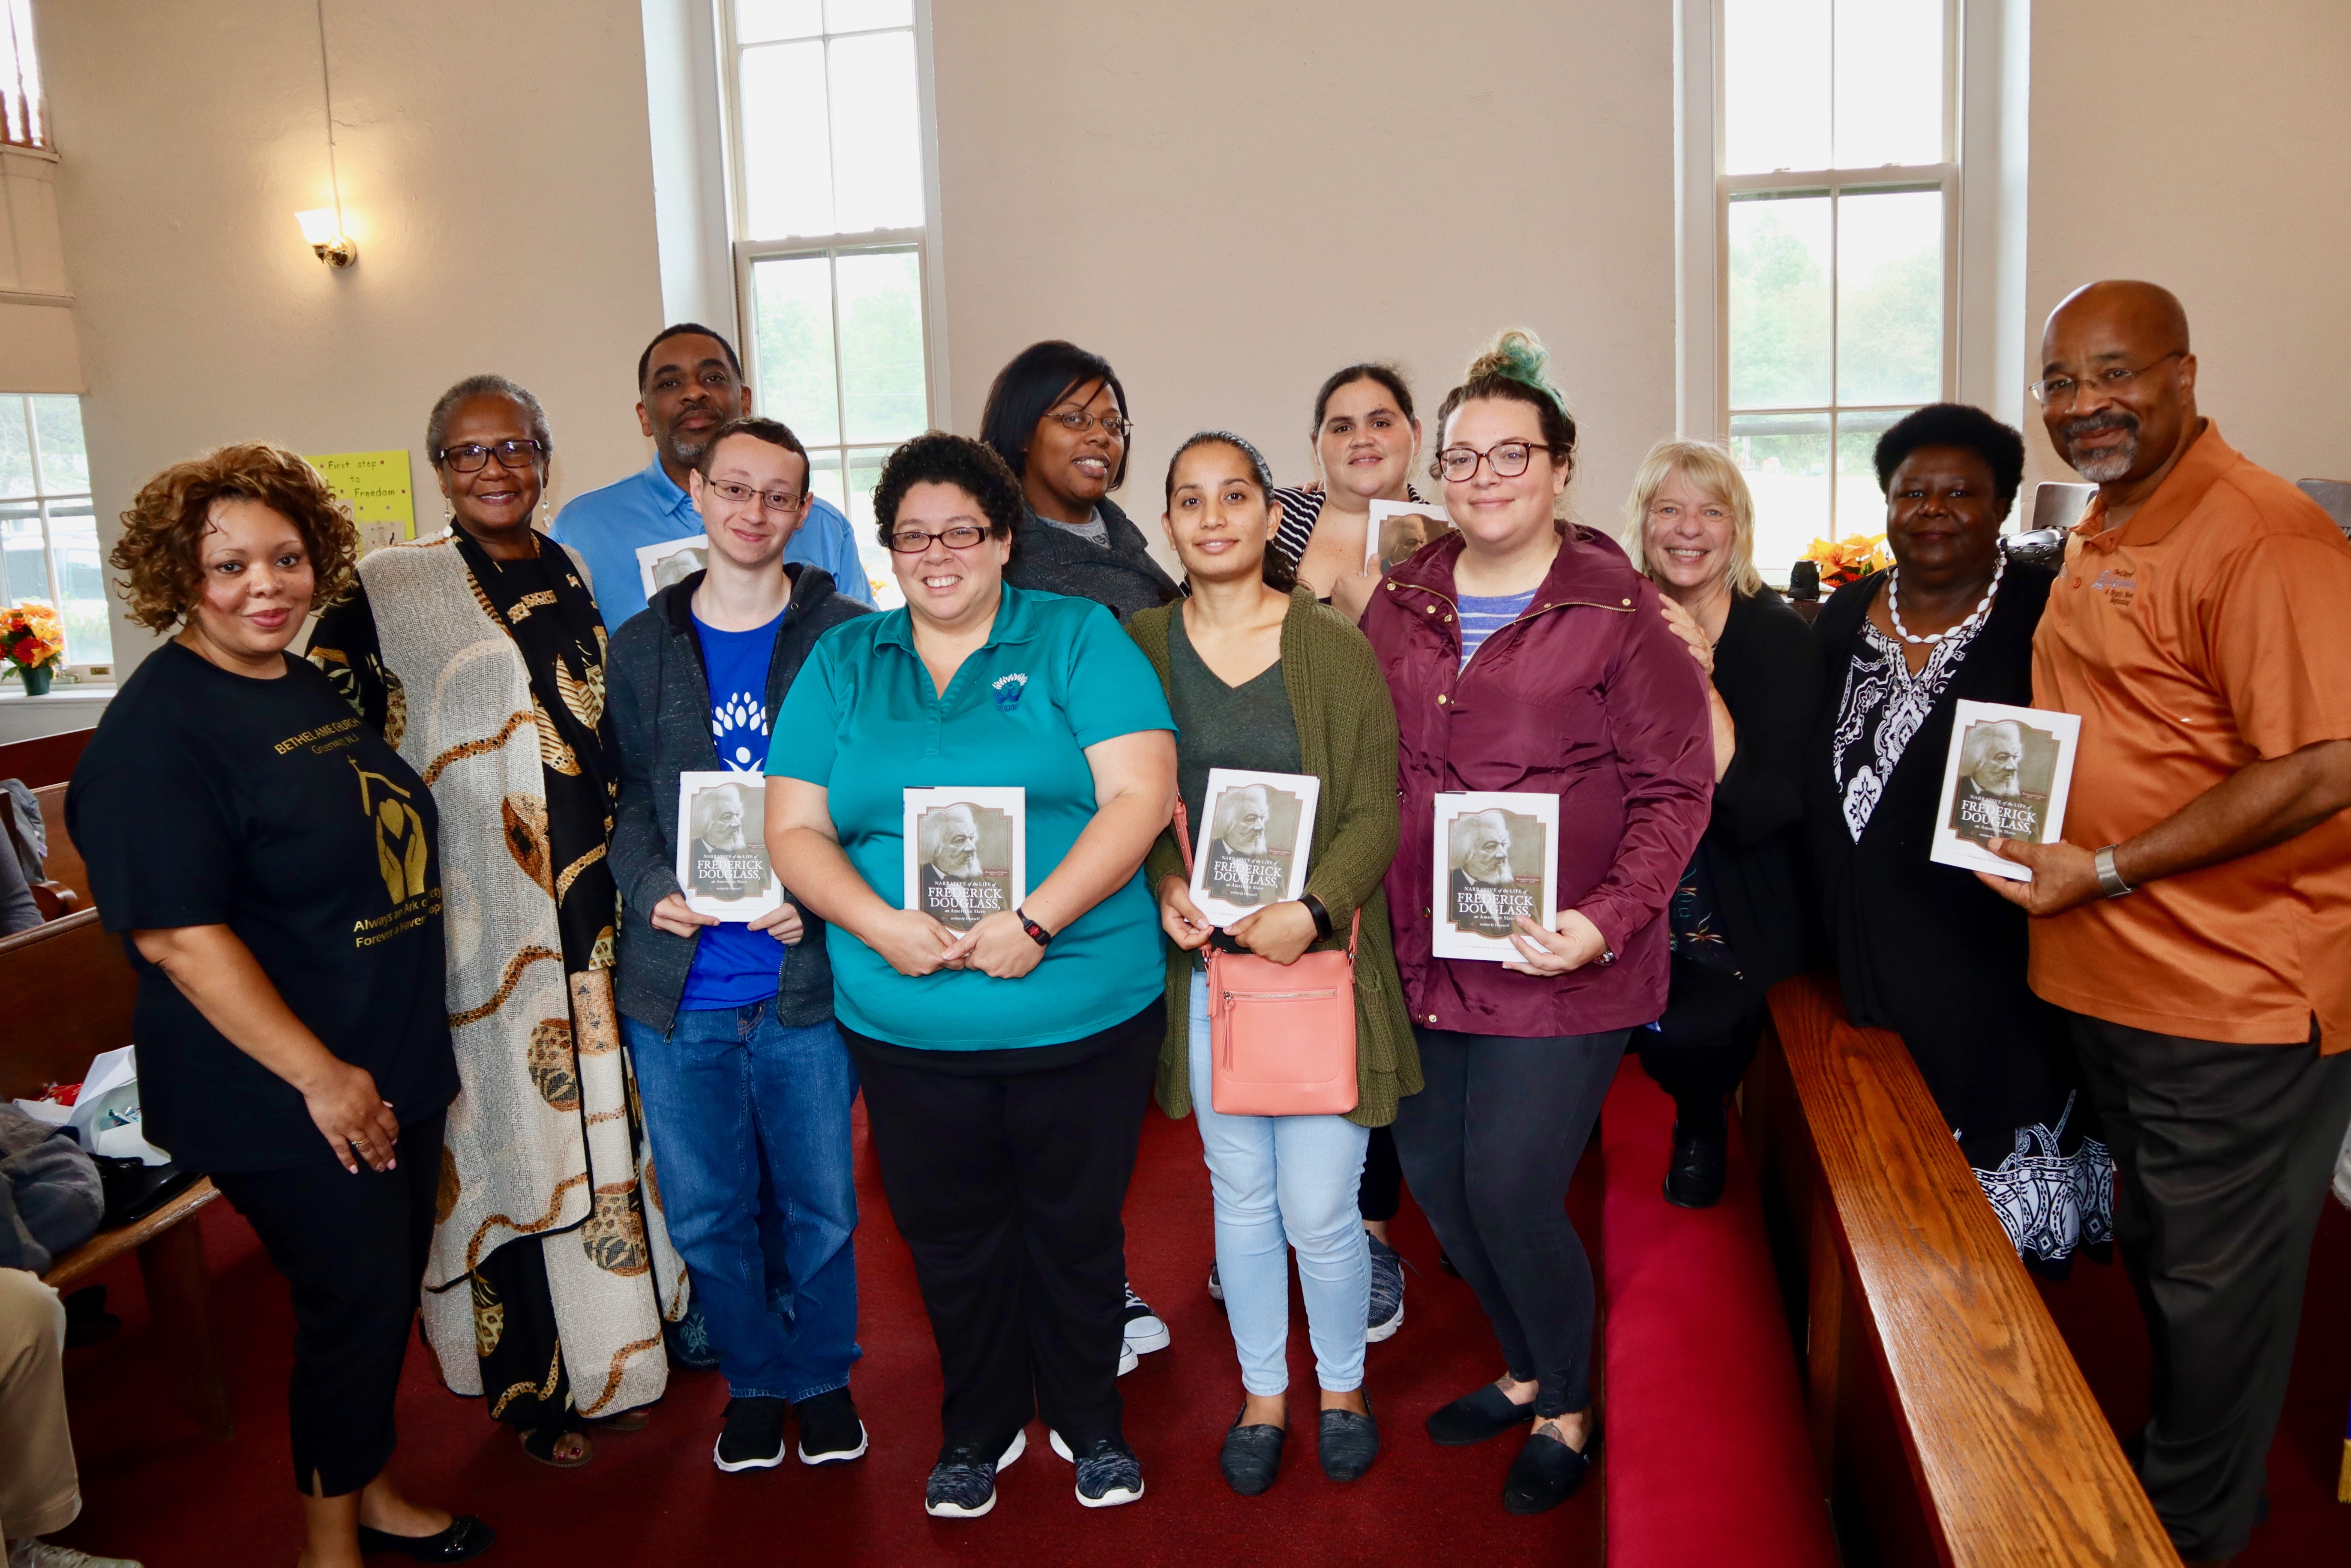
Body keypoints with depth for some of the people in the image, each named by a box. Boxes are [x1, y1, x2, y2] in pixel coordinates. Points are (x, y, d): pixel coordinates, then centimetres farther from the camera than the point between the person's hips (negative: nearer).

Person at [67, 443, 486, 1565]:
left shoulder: (315, 689, 9)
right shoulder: (156, 730, -17)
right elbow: (177, 933, -23)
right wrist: (320, 1077, -22)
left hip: (398, 1066, 8)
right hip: (285, 1102, -8)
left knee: (390, 1287, 18)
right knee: (355, 1297, 3)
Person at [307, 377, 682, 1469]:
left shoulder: (576, 576, 9)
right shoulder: (388, 591, -3)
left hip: (594, 917, 4)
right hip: (479, 923, -4)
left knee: (602, 1116, 12)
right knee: (507, 1132, 4)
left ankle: (612, 1354, 30)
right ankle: (532, 1388, 21)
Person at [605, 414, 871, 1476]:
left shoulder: (849, 639, 1)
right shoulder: (640, 647, 9)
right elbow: (625, 794, 8)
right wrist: (653, 890, -11)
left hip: (808, 975, -2)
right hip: (676, 986, 2)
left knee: (818, 1204, 10)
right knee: (705, 1210, 12)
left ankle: (821, 1376, 33)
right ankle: (753, 1380, 34)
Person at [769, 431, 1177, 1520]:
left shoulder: (1078, 638, -1)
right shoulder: (842, 663, 8)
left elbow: (1141, 794, -11)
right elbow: (794, 830, 3)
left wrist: (1037, 921, -21)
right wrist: (879, 924, -15)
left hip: (1084, 1012, -2)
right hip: (905, 1023, 2)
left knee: (1077, 1229, 13)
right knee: (949, 1236, 16)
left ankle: (1089, 1423, 37)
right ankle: (979, 1428, 40)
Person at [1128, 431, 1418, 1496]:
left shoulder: (1335, 648, -2)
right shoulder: (1139, 646, 4)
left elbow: (1377, 810, -5)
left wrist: (1312, 908, -20)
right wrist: (1165, 887, -11)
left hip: (1321, 959, -2)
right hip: (1203, 963, 2)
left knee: (1319, 1208, 2)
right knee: (1241, 1194, 14)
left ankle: (1342, 1385, 30)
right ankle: (1262, 1393, 35)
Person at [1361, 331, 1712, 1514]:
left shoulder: (1618, 615, -7)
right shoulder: (1398, 606, 8)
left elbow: (1674, 789, -8)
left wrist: (1606, 921, -20)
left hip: (1561, 966, -5)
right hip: (1425, 956, 6)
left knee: (1510, 1194, -3)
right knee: (1435, 1176, 14)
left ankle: (1568, 1413, 27)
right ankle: (1527, 1371, 42)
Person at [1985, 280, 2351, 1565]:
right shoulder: (2099, 529, 10)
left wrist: (2108, 871, -22)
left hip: (2237, 994, -9)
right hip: (2112, 977, 9)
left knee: (2212, 1280, 9)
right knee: (2153, 1250, 24)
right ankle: (2169, 1457, 44)